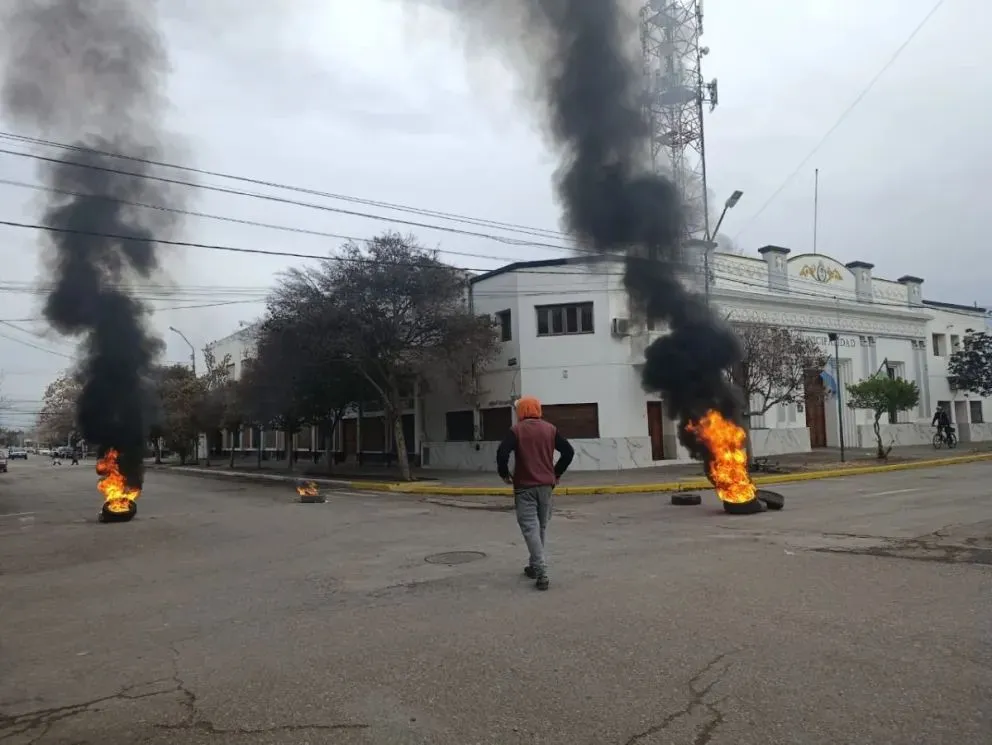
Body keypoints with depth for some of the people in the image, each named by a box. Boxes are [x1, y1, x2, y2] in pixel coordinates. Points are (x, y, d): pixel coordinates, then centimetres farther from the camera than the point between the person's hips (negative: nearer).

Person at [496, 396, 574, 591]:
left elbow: (502, 453, -18)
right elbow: (568, 451, 6)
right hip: (546, 485, 4)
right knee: (541, 527, 17)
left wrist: (504, 473, -2)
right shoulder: (550, 429, 5)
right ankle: (534, 566, 29)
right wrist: (557, 473, 15)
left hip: (524, 486, -4)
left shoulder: (516, 430, -7)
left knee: (530, 528, -6)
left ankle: (542, 573, -17)